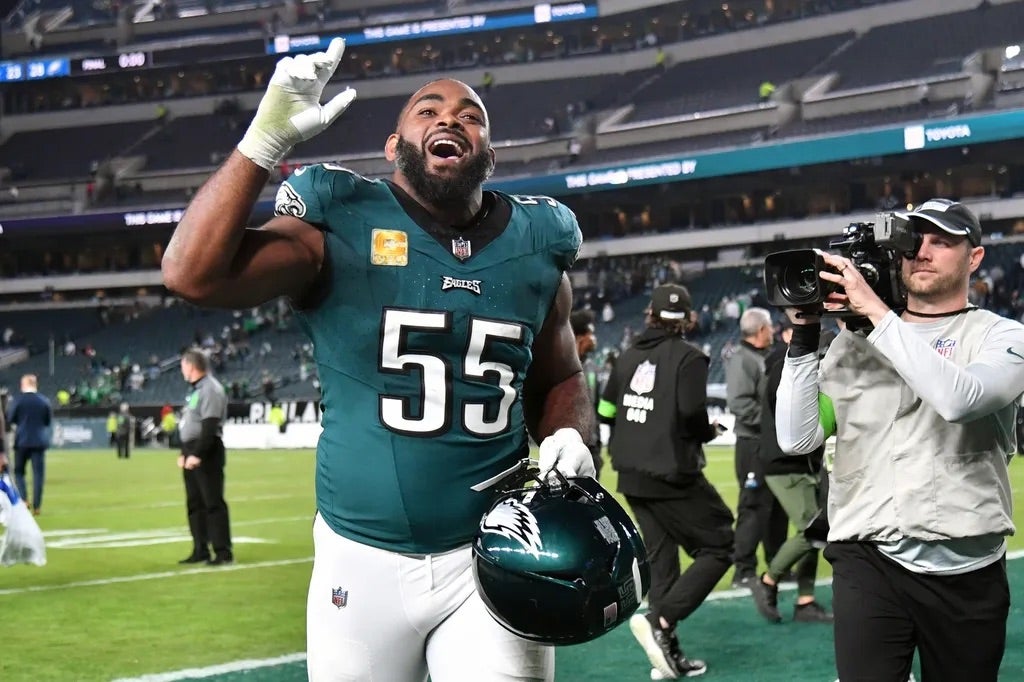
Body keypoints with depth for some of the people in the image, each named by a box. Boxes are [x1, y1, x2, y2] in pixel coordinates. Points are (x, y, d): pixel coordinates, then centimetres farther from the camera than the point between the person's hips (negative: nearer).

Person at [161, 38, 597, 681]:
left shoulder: (536, 247, 4)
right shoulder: (342, 230, -7)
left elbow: (560, 379, 18)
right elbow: (194, 273, -20)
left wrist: (569, 437, -4)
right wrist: (266, 139, -24)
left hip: (490, 557, 2)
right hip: (362, 558, -1)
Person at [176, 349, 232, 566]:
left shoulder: (211, 389, -13)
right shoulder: (195, 390, 17)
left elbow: (210, 426, -21)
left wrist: (197, 455, -23)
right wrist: (184, 453, 18)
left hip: (207, 452, -10)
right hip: (191, 453, 10)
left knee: (213, 502, -9)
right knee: (194, 503, 11)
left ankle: (223, 552, -7)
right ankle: (201, 551, 17)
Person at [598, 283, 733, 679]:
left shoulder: (629, 355, 8)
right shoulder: (688, 357, -10)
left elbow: (605, 410, 10)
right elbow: (691, 413, -21)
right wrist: (710, 431, -1)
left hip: (632, 476, 7)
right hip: (672, 477, -7)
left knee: (660, 558, 14)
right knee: (718, 547, 3)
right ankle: (659, 620, -15)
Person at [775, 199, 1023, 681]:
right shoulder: (854, 342, 10)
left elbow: (959, 398, -20)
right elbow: (797, 438, 2)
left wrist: (878, 313, -17)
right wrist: (804, 334, -3)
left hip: (966, 570, 0)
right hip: (868, 560, 0)